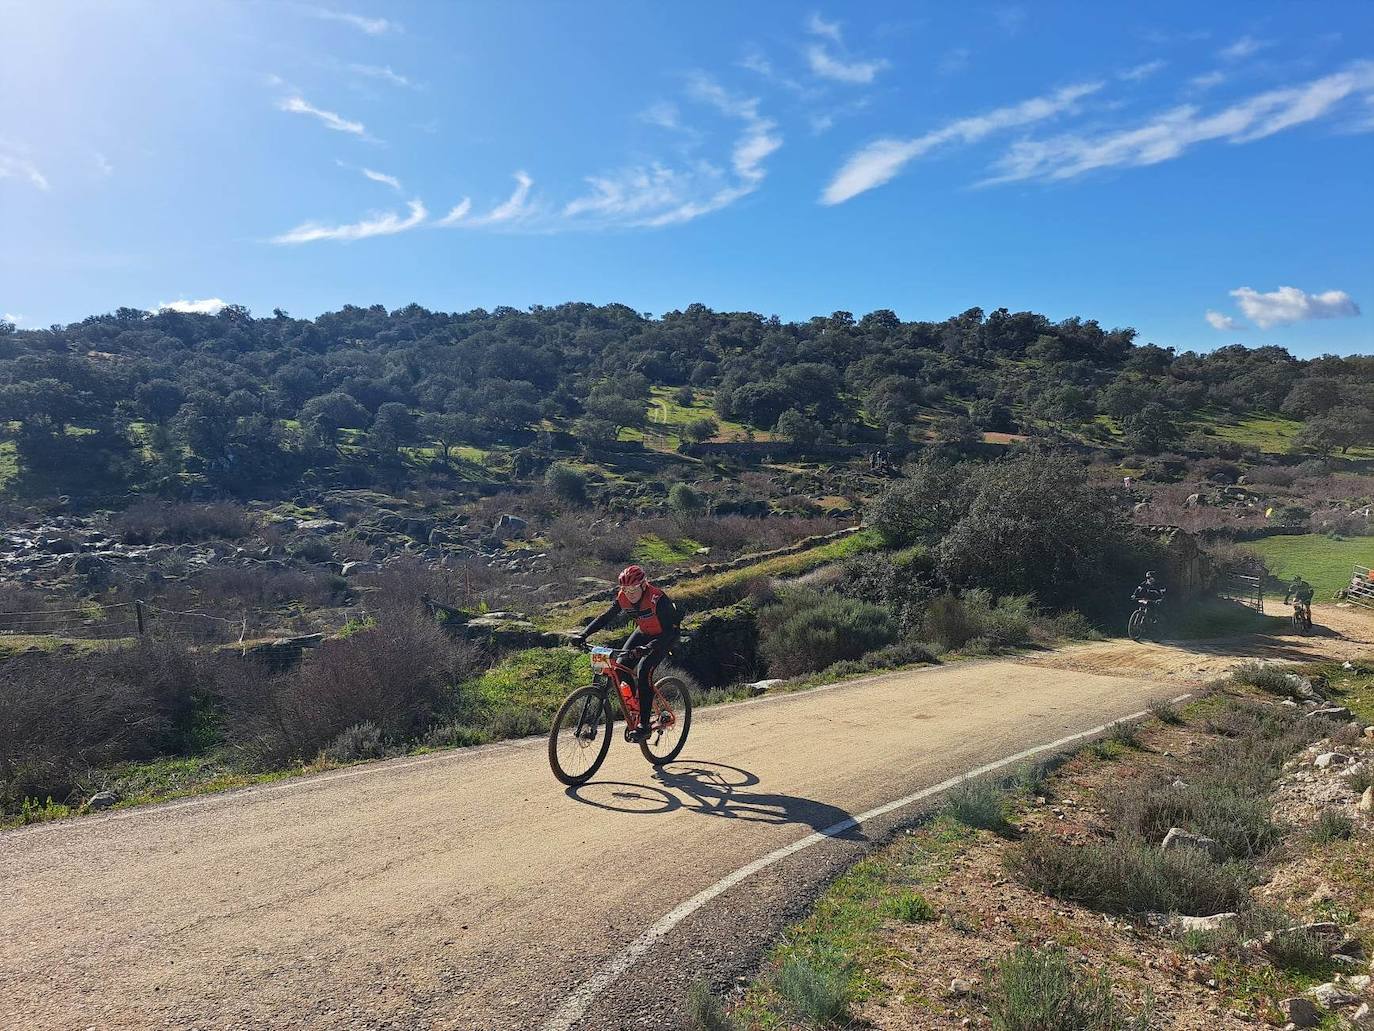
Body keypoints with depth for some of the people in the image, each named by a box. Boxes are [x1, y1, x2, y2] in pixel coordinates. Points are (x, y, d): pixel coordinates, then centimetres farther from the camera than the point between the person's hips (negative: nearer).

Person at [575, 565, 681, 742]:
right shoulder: (623, 598, -16)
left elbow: (669, 630, -35)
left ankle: (643, 725, -18)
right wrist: (583, 635, -22)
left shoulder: (657, 599, -33)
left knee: (643, 670, -24)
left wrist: (649, 647, -51)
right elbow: (606, 617, -9)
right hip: (644, 632, 6)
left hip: (665, 636, -6)